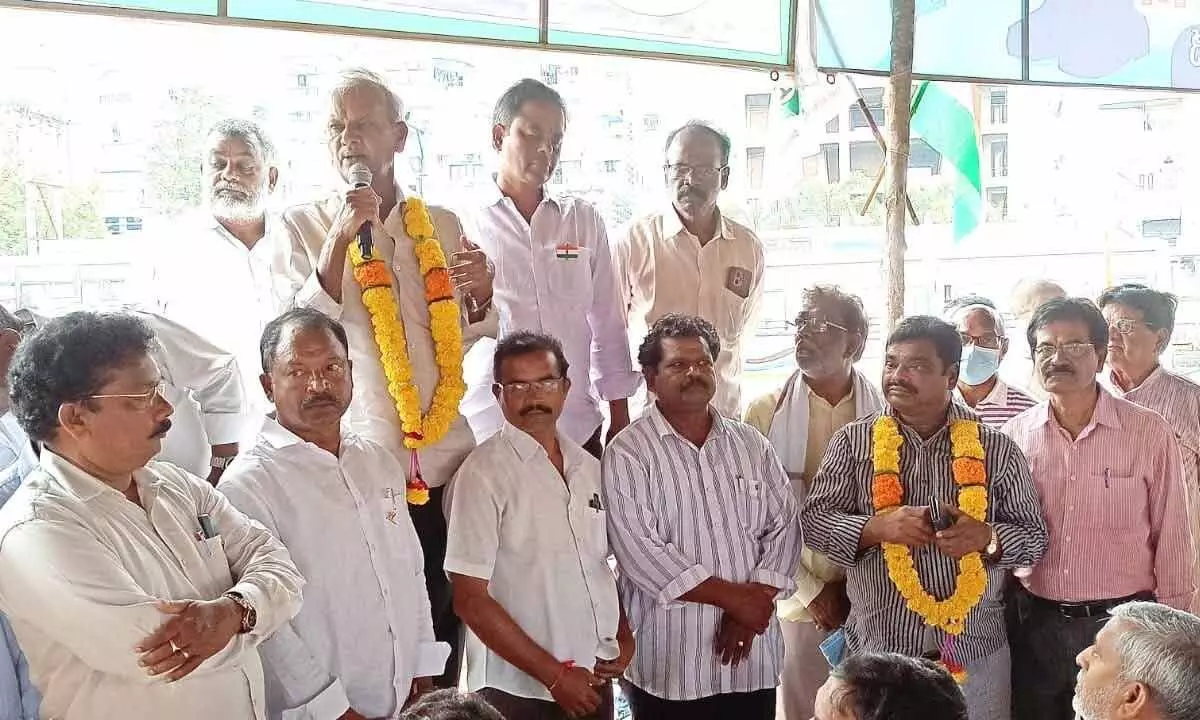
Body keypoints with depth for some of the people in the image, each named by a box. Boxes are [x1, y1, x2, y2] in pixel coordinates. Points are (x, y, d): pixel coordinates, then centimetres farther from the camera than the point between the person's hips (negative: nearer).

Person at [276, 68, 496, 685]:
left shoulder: (442, 226, 9)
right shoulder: (303, 227, 0)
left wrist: (481, 295, -6)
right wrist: (339, 239, -18)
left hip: (448, 461, 3)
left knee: (449, 617, 12)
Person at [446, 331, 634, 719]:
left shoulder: (589, 467, 6)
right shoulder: (483, 474, -13)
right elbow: (470, 600, -15)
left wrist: (624, 636, 1)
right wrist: (554, 675, -14)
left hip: (594, 681, 6)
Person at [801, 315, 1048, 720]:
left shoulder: (996, 450, 1)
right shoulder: (853, 441, 1)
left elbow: (1034, 537, 4)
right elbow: (814, 519, -2)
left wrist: (986, 538, -17)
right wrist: (877, 527, -19)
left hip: (974, 654, 0)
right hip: (876, 651, 0)